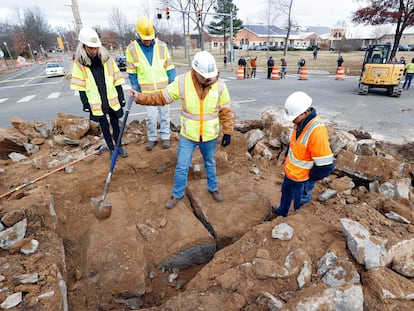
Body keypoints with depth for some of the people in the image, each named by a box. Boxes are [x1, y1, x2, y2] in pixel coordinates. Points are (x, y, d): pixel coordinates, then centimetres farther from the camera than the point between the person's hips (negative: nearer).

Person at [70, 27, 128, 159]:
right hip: (96, 103, -1)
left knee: (115, 124, 12)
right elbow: (81, 86, -2)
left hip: (112, 100, 1)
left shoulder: (107, 59, -4)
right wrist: (86, 104, -3)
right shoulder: (79, 63, -6)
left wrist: (121, 98, -1)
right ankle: (111, 149, 25)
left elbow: (117, 80, 0)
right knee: (104, 127, 9)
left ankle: (119, 147, 29)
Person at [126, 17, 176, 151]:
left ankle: (165, 136, 24)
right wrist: (136, 90, 2)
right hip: (147, 90, 0)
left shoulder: (161, 46, -4)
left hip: (163, 88, 1)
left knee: (164, 113, 9)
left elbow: (170, 67, 2)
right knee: (151, 116, 1)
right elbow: (132, 72, 3)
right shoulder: (131, 48, -4)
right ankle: (152, 138, 21)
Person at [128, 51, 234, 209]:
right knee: (181, 167, 9)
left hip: (210, 136, 1)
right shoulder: (182, 82, -14)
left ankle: (213, 188, 46)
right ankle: (177, 194, 32)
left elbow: (225, 111, -4)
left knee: (210, 164, 22)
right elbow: (162, 97, -6)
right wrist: (141, 98, -17)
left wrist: (227, 132, -2)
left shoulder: (219, 84, -12)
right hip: (188, 136, 0)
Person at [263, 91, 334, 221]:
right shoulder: (301, 122, -7)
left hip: (301, 178, -8)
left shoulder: (317, 132, -34)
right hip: (290, 171, 8)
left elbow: (325, 165, -29)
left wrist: (310, 179, -17)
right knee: (285, 192, 30)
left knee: (300, 203, 16)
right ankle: (281, 212, 56)